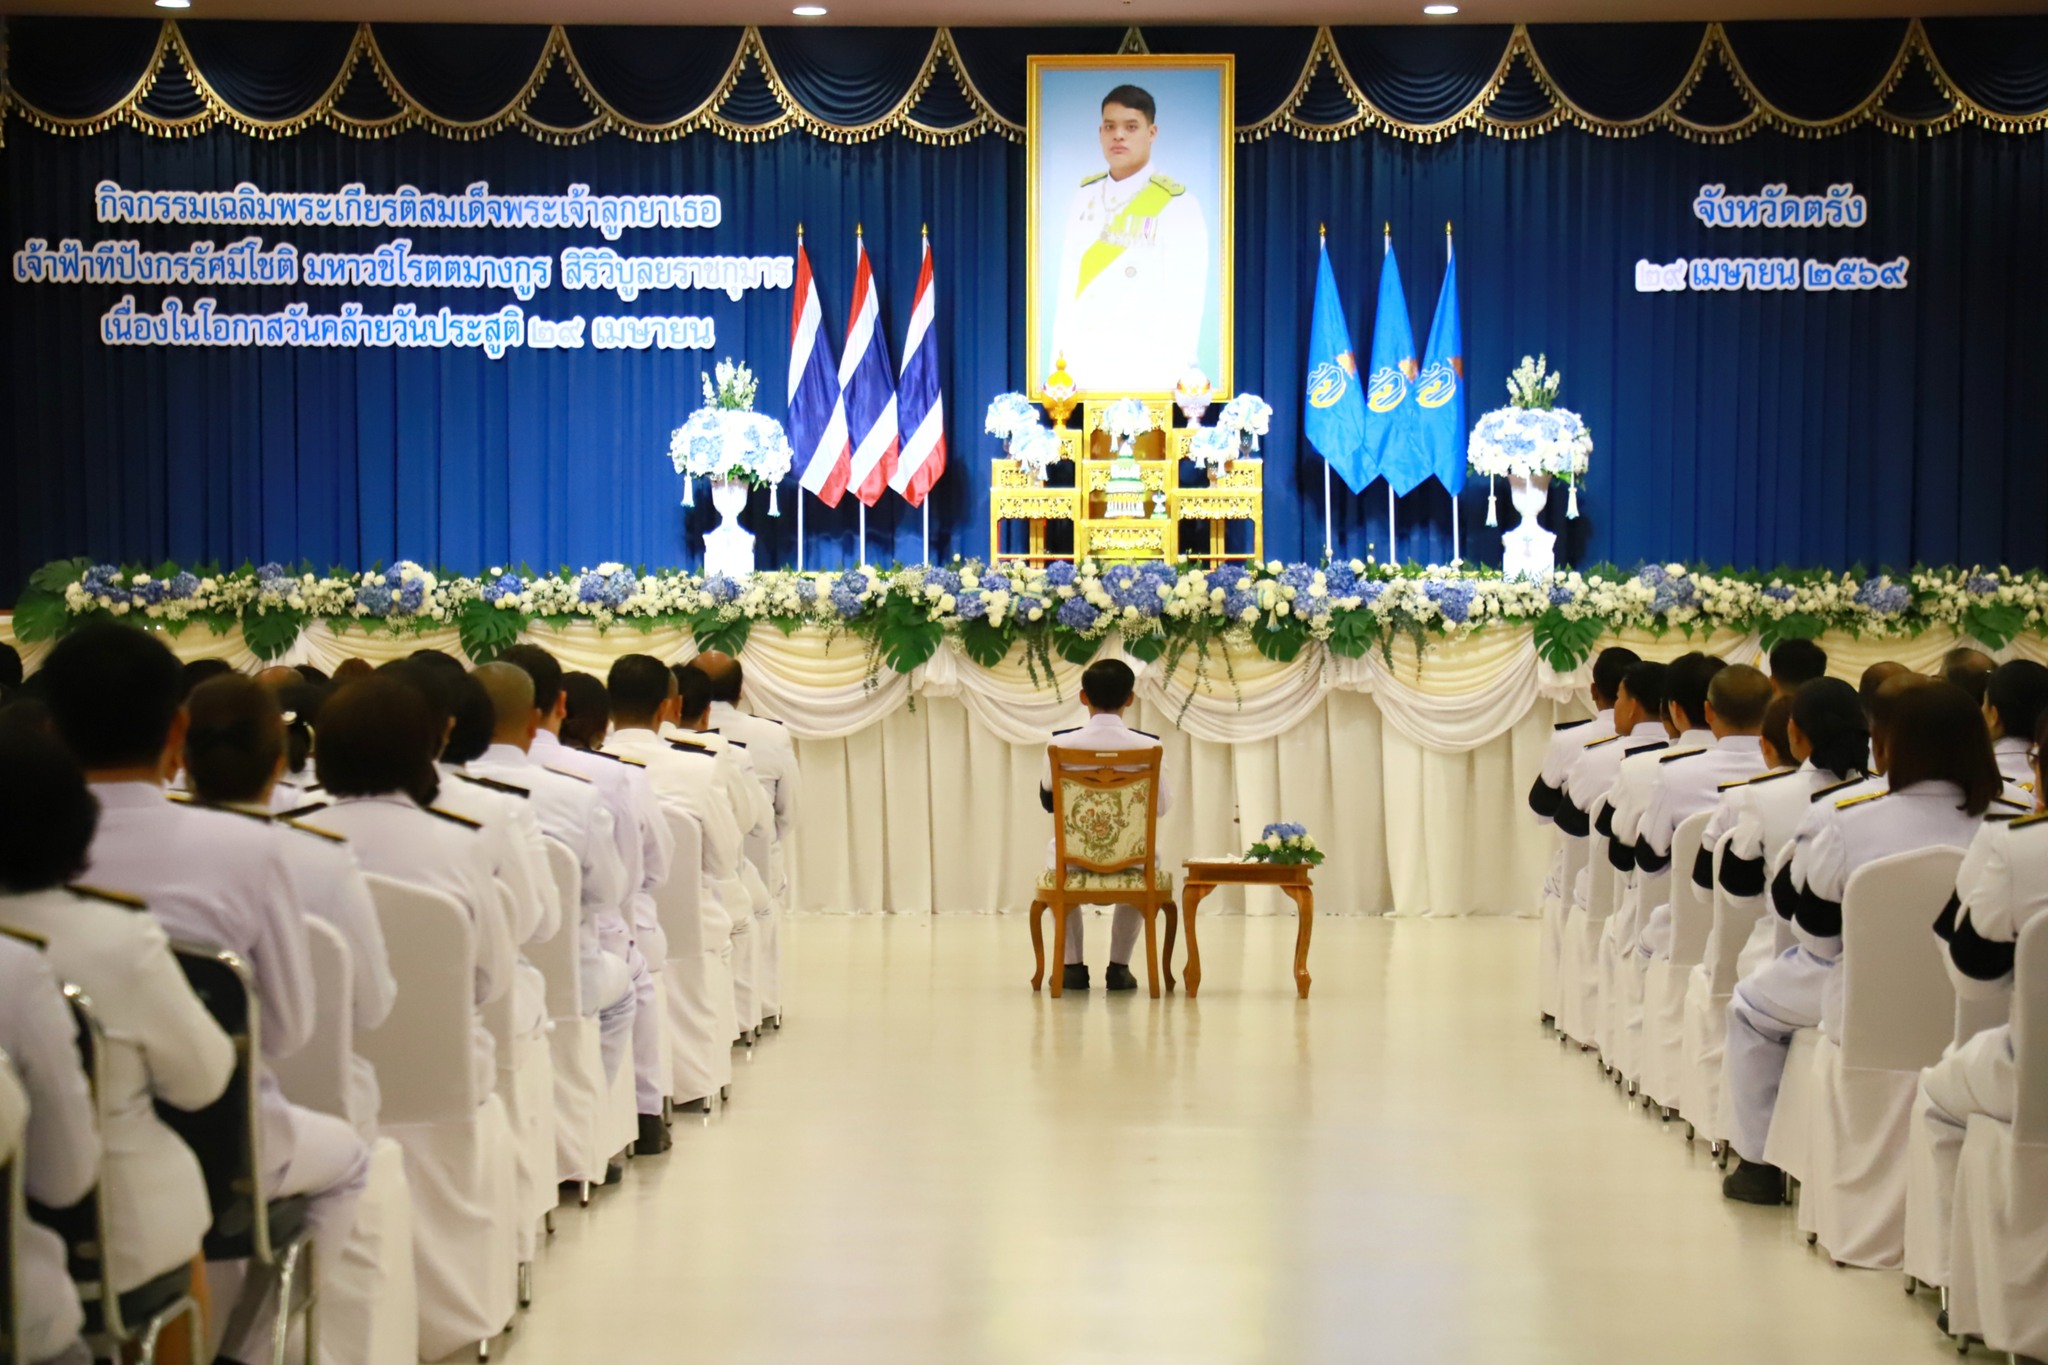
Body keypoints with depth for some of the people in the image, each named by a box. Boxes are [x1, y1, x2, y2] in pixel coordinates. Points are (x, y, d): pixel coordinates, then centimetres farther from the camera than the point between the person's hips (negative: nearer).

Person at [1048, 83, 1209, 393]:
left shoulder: (1178, 206, -5)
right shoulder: (1085, 196, 11)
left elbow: (1186, 304, -8)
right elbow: (1067, 280, 11)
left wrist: (1172, 374, -14)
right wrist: (1060, 355, 6)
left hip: (1146, 373, -4)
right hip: (1082, 365, 4)